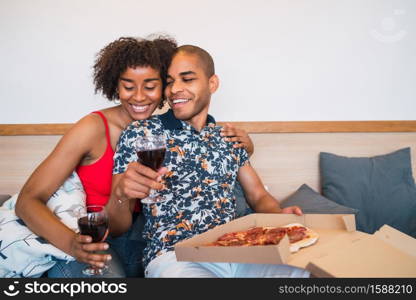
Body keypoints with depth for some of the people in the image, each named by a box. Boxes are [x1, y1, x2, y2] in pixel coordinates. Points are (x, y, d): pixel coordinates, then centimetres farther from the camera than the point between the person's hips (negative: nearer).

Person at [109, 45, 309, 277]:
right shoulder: (139, 134, 1)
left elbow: (259, 196, 19)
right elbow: (117, 227, 1)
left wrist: (279, 214, -4)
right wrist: (121, 194, -22)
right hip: (174, 256, -3)